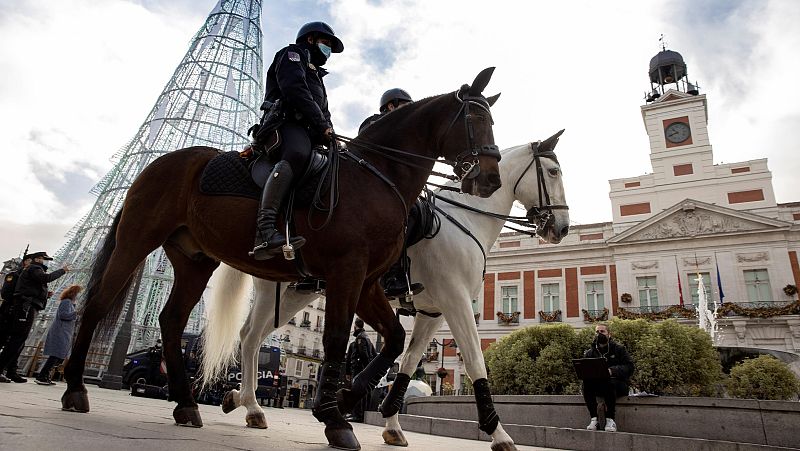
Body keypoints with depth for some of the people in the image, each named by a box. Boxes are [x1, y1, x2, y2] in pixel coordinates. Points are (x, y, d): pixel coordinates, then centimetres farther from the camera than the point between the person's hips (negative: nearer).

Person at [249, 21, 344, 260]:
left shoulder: (316, 75, 40)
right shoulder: (292, 54, 14)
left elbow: (324, 112, 30)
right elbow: (295, 90, -6)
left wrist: (329, 132, 7)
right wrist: (321, 124, -10)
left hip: (310, 133, 10)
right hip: (287, 122, -10)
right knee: (297, 154, -39)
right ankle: (265, 230, -54)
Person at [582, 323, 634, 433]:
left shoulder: (618, 349, 7)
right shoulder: (590, 352, 15)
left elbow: (629, 367, -6)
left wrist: (612, 371, -22)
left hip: (618, 384, -3)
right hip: (597, 386, 3)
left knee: (609, 383, -36)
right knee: (586, 383, -29)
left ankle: (610, 419, -27)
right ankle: (593, 418, -27)